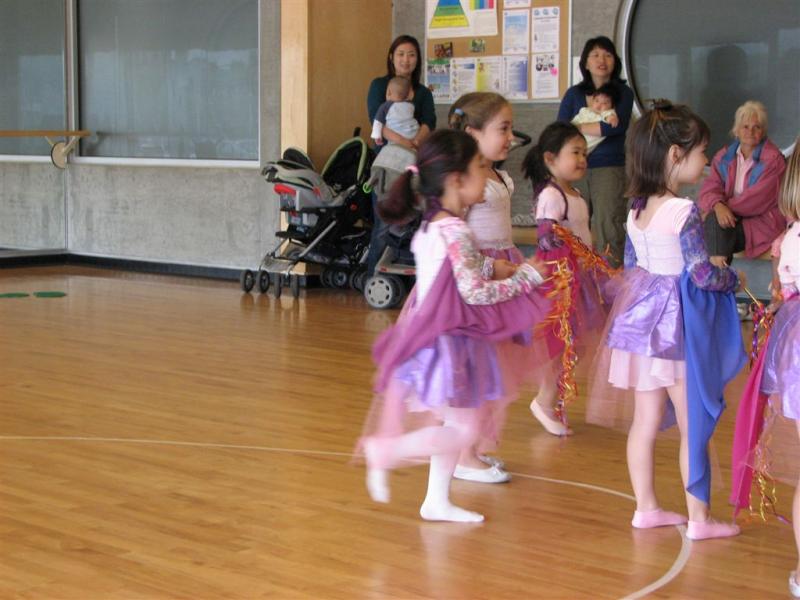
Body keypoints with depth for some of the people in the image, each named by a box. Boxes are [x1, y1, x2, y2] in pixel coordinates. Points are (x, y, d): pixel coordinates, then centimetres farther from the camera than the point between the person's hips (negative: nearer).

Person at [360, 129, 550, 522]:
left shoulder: (431, 228, 8)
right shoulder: (456, 232, -20)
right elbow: (474, 291, -22)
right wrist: (526, 276, -12)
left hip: (436, 339, 10)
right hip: (449, 342, -10)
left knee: (454, 426, 17)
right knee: (465, 430, -3)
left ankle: (437, 501, 23)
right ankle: (384, 451, 2)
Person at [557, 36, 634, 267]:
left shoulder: (623, 93, 7)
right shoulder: (574, 94, 12)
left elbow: (616, 126, -11)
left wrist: (578, 128, -4)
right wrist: (599, 128, -10)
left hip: (609, 168, -2)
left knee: (609, 232, -6)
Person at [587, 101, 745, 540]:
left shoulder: (636, 210, 4)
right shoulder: (684, 212, -19)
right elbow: (702, 274, -18)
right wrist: (732, 278, 1)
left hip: (642, 318, 7)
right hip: (676, 326, -7)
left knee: (645, 421, 13)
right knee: (693, 425, 5)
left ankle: (646, 507, 22)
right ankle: (699, 519, 13)